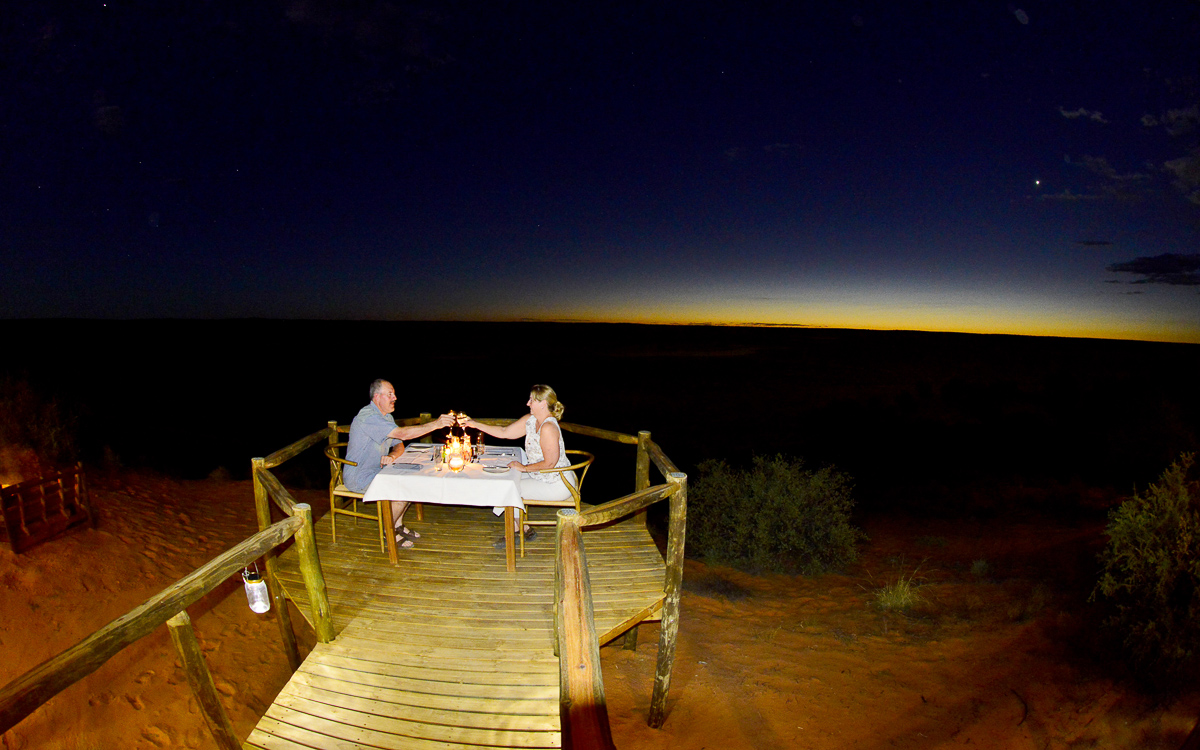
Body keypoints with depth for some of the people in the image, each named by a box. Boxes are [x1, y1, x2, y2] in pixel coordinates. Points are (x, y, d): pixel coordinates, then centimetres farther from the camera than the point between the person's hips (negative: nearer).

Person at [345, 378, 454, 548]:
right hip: (359, 477, -9)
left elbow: (399, 444, 9)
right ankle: (389, 532, 1)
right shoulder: (368, 417, -25)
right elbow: (402, 433, -34)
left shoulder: (386, 417, 9)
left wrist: (392, 455, -16)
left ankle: (398, 525, 12)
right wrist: (435, 424, -36)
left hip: (376, 471, 9)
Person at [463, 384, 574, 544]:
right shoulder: (530, 420, 3)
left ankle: (525, 530, 15)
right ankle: (517, 529, 21)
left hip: (557, 485, -10)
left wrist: (524, 468, -16)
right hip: (543, 477, 10)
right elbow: (504, 432, 10)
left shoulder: (548, 427, -26)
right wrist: (475, 424, 5)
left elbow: (550, 463, -27)